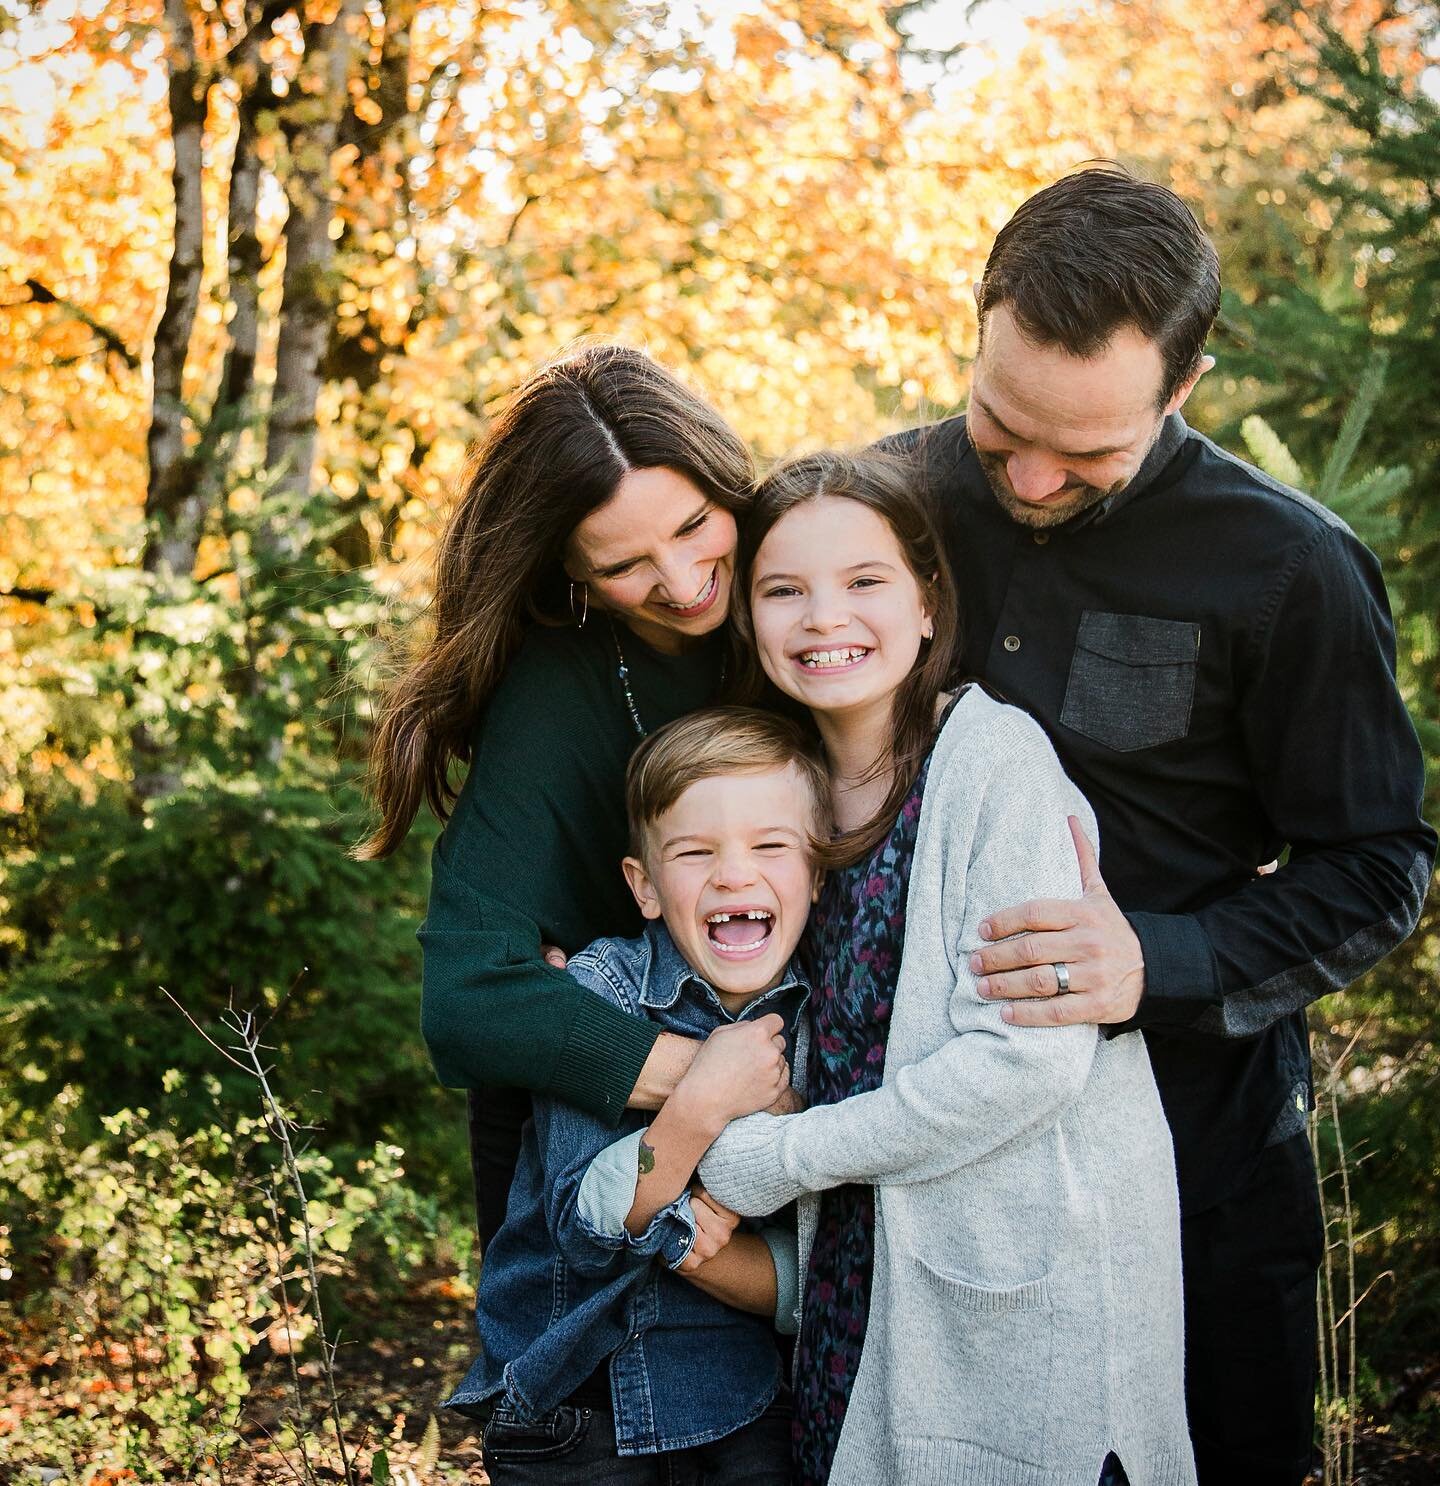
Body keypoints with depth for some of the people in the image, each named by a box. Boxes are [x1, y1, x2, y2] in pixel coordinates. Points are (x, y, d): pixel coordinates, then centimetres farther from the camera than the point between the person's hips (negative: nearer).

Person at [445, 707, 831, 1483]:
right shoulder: (603, 989, -13)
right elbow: (584, 1232, -19)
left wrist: (700, 1253, -22)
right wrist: (698, 1108, -32)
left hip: (745, 1412, 1)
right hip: (566, 1411, -1)